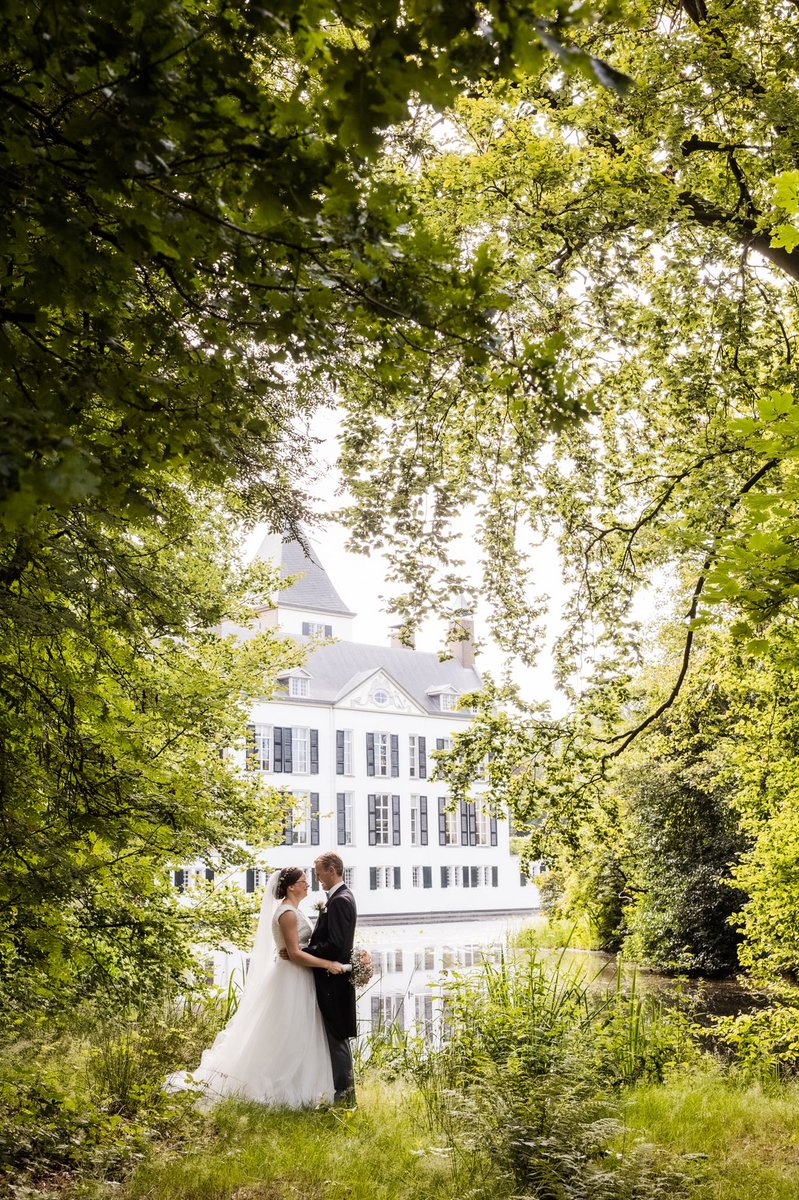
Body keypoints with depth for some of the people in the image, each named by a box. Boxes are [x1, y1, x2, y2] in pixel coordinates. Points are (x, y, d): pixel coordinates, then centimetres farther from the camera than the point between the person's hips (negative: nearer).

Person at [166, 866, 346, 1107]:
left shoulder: (291, 911, 13)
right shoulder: (288, 913, -17)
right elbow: (295, 953, -21)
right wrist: (327, 964, -21)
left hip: (298, 982, 10)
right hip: (292, 982, -10)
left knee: (298, 1039, 12)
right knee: (286, 1039, -4)